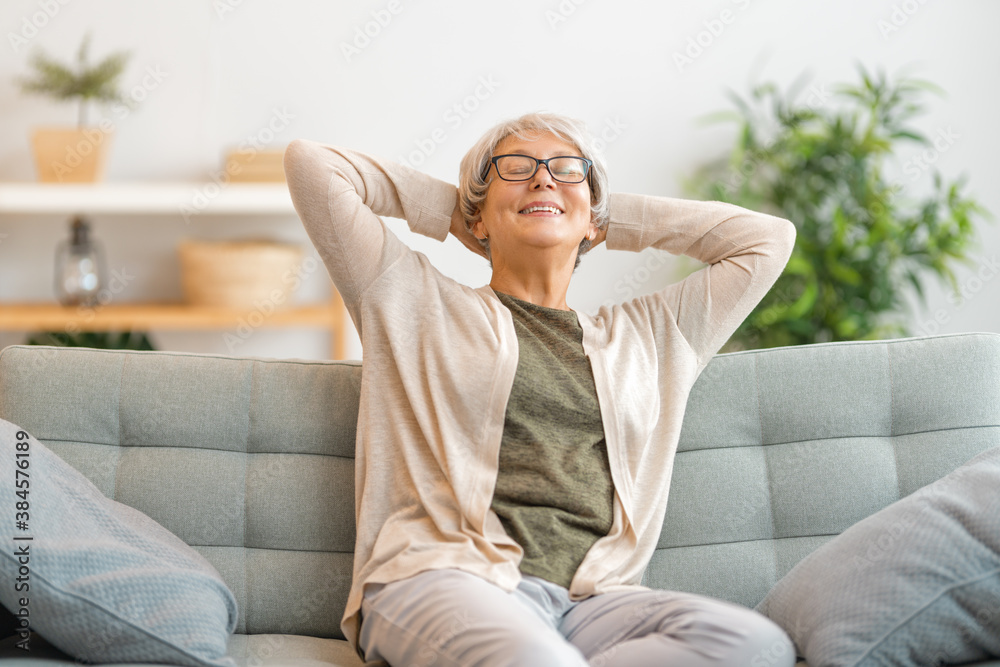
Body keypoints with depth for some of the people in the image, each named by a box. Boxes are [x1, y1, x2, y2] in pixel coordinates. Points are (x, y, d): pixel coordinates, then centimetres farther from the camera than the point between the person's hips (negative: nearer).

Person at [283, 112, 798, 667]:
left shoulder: (647, 334, 28)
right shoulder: (421, 303, 18)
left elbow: (767, 237, 34)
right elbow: (310, 164, 14)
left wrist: (615, 218, 32)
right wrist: (444, 206, 25)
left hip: (593, 597, 5)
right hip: (446, 578, -5)